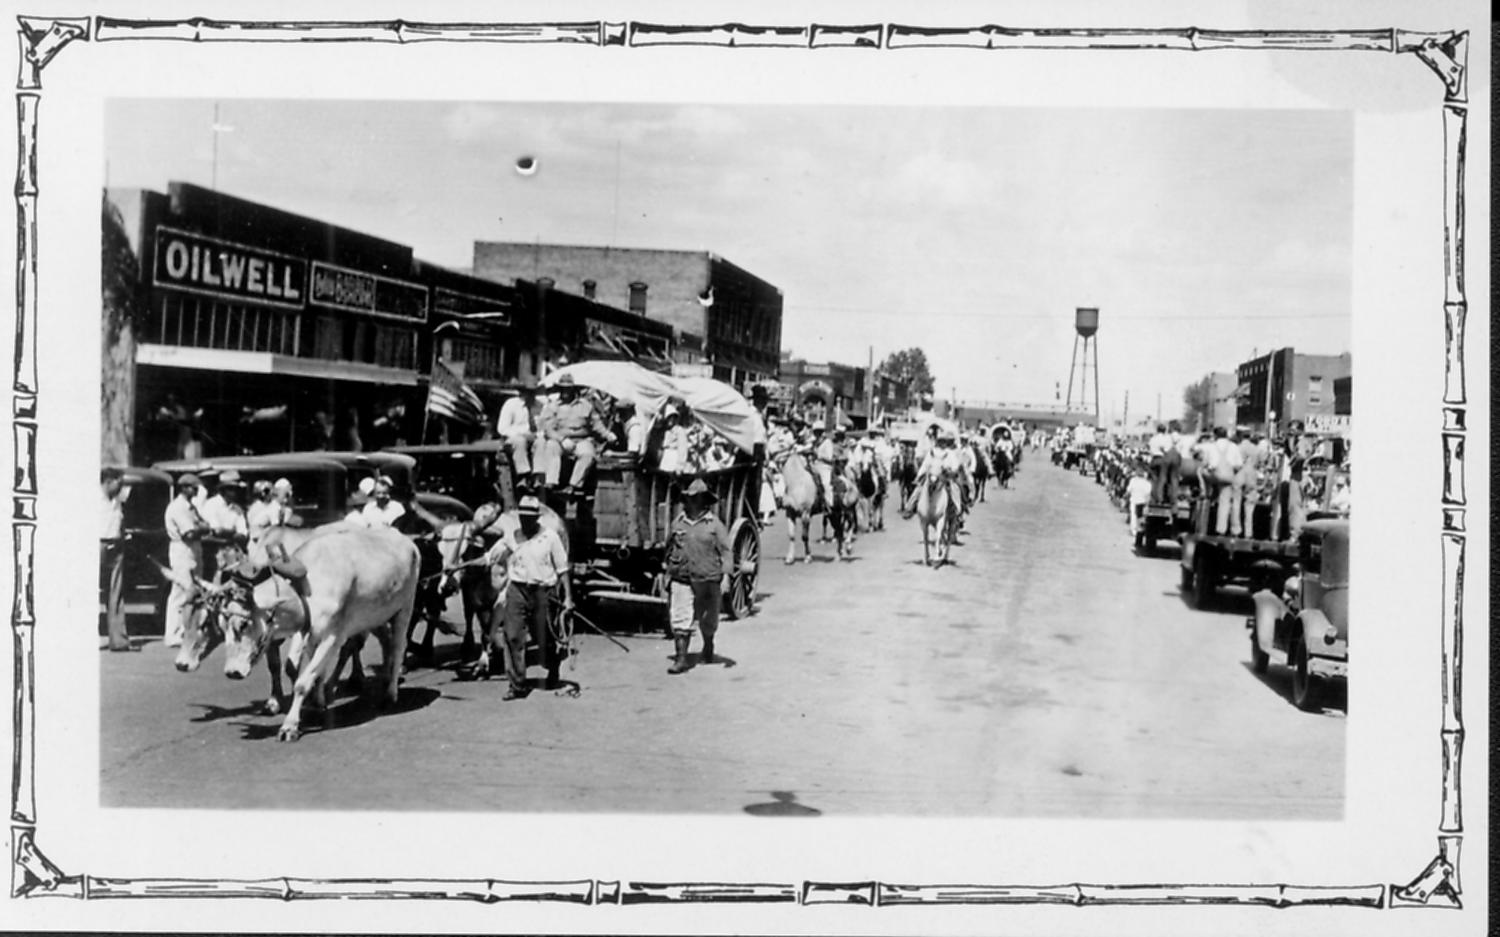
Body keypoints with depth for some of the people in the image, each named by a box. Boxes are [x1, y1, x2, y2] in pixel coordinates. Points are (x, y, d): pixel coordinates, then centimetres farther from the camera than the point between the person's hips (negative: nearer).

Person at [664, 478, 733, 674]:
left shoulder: (714, 524, -5)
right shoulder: (677, 523, 5)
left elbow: (726, 551, -7)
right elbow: (669, 549, 19)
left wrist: (726, 574, -18)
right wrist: (668, 571, 21)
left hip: (708, 580, -1)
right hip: (681, 580, 1)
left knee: (708, 621, 16)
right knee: (680, 620, -9)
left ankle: (708, 649, 41)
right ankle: (681, 658, -6)